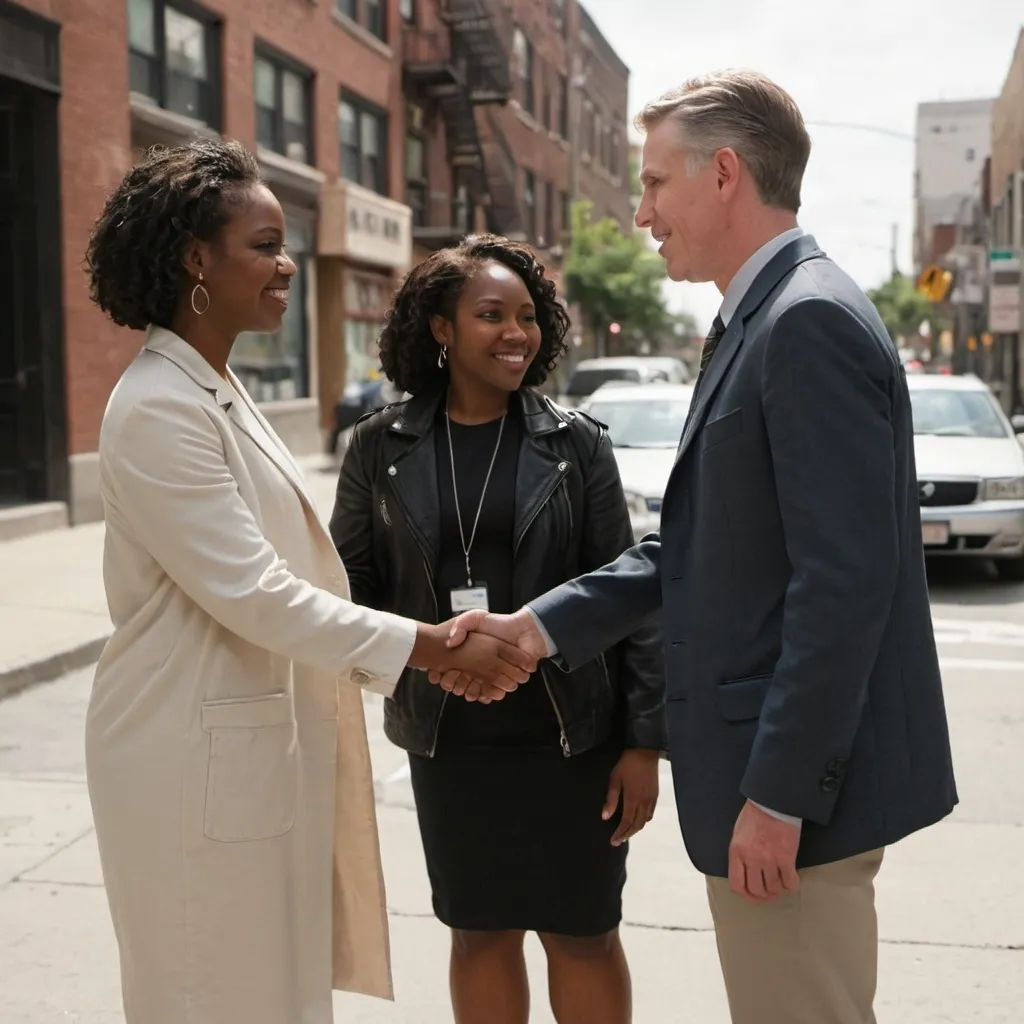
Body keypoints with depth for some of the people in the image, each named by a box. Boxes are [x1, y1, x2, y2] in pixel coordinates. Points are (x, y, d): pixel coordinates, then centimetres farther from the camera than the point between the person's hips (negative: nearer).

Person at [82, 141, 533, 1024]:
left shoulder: (218, 391, 11)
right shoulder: (160, 407, -20)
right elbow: (253, 595, -22)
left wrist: (434, 647, 8)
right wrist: (433, 646, -19)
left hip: (263, 742, 9)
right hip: (201, 757, -9)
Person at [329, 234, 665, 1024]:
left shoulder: (575, 442, -4)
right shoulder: (382, 446, -1)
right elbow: (351, 579, 3)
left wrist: (644, 739, -8)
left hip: (569, 736, -1)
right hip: (448, 739, 1)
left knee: (581, 931, 11)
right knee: (480, 931, 15)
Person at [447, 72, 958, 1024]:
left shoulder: (811, 320, -17)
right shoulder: (758, 321, 14)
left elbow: (843, 579, -23)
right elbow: (695, 542, 14)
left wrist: (778, 795, -21)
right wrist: (539, 627, 6)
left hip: (794, 782, -10)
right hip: (759, 766, 10)